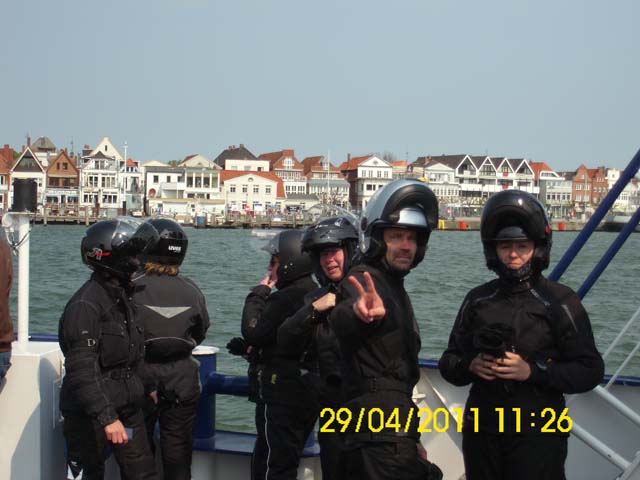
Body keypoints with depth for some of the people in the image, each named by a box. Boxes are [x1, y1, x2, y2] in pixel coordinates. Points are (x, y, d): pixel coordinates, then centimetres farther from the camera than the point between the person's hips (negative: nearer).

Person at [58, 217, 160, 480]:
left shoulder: (121, 296, 11)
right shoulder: (86, 305, -20)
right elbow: (82, 371, -25)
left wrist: (146, 387, 25)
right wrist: (107, 418, -29)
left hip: (127, 409, 9)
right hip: (90, 416, -9)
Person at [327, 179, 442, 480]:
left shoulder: (394, 286, 19)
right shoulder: (366, 281, -12)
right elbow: (341, 322, -38)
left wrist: (411, 438, 28)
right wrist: (357, 312, -63)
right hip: (380, 430, -10)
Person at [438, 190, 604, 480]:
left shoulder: (560, 302, -4)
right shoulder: (477, 300, 9)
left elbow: (590, 371, -7)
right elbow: (449, 363, 13)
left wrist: (532, 371, -19)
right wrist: (470, 365, -9)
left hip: (539, 436, -4)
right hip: (482, 434, 4)